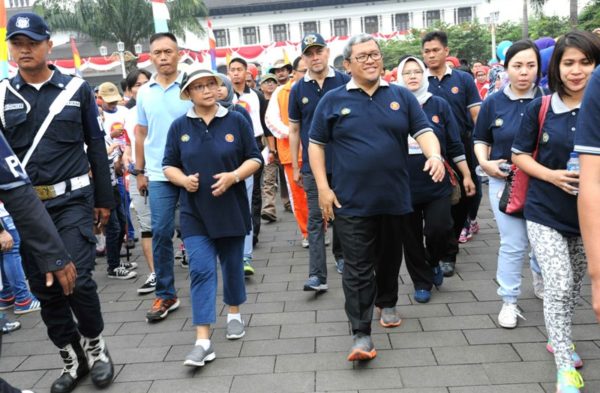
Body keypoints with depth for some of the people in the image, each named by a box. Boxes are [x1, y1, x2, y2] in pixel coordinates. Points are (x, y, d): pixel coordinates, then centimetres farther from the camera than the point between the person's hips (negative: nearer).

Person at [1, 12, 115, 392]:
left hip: (72, 201, -3)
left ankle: (96, 347, 17)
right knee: (44, 288, 8)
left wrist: (104, 198, 5)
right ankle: (73, 359, 25)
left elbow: (96, 146, 5)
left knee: (78, 280, -9)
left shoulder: (77, 88, 2)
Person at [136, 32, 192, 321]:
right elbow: (141, 134, 15)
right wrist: (139, 171, 12)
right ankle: (165, 294, 12)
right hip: (159, 175, 3)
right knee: (160, 232, 1)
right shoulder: (144, 92, 9)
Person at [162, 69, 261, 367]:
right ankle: (203, 341, -7)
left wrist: (234, 176, -17)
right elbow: (169, 165, 7)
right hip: (195, 212, 0)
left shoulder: (236, 121, 0)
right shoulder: (179, 126, 3)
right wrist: (184, 180, -14)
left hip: (231, 208, 0)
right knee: (201, 270, -8)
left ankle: (234, 314, 38)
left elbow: (255, 159, 1)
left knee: (232, 265, 14)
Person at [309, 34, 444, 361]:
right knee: (357, 269, -2)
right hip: (351, 202, -2)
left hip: (395, 198, 3)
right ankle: (361, 334, 4)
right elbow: (316, 144, 4)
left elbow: (424, 131, 1)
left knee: (390, 260, 18)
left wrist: (434, 155, -22)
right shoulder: (333, 100, 1)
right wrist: (323, 187, -4)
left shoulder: (401, 97, 6)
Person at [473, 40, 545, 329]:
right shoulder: (493, 103, 0)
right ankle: (509, 301, 15)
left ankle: (540, 279, 44)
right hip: (505, 183, 0)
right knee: (513, 245, 0)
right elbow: (481, 139, 10)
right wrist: (484, 163, -7)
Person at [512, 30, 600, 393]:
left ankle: (560, 339, 41)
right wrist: (550, 175, -17)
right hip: (545, 213, -2)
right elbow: (520, 155, 0)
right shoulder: (541, 109, -7)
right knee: (558, 286, -9)